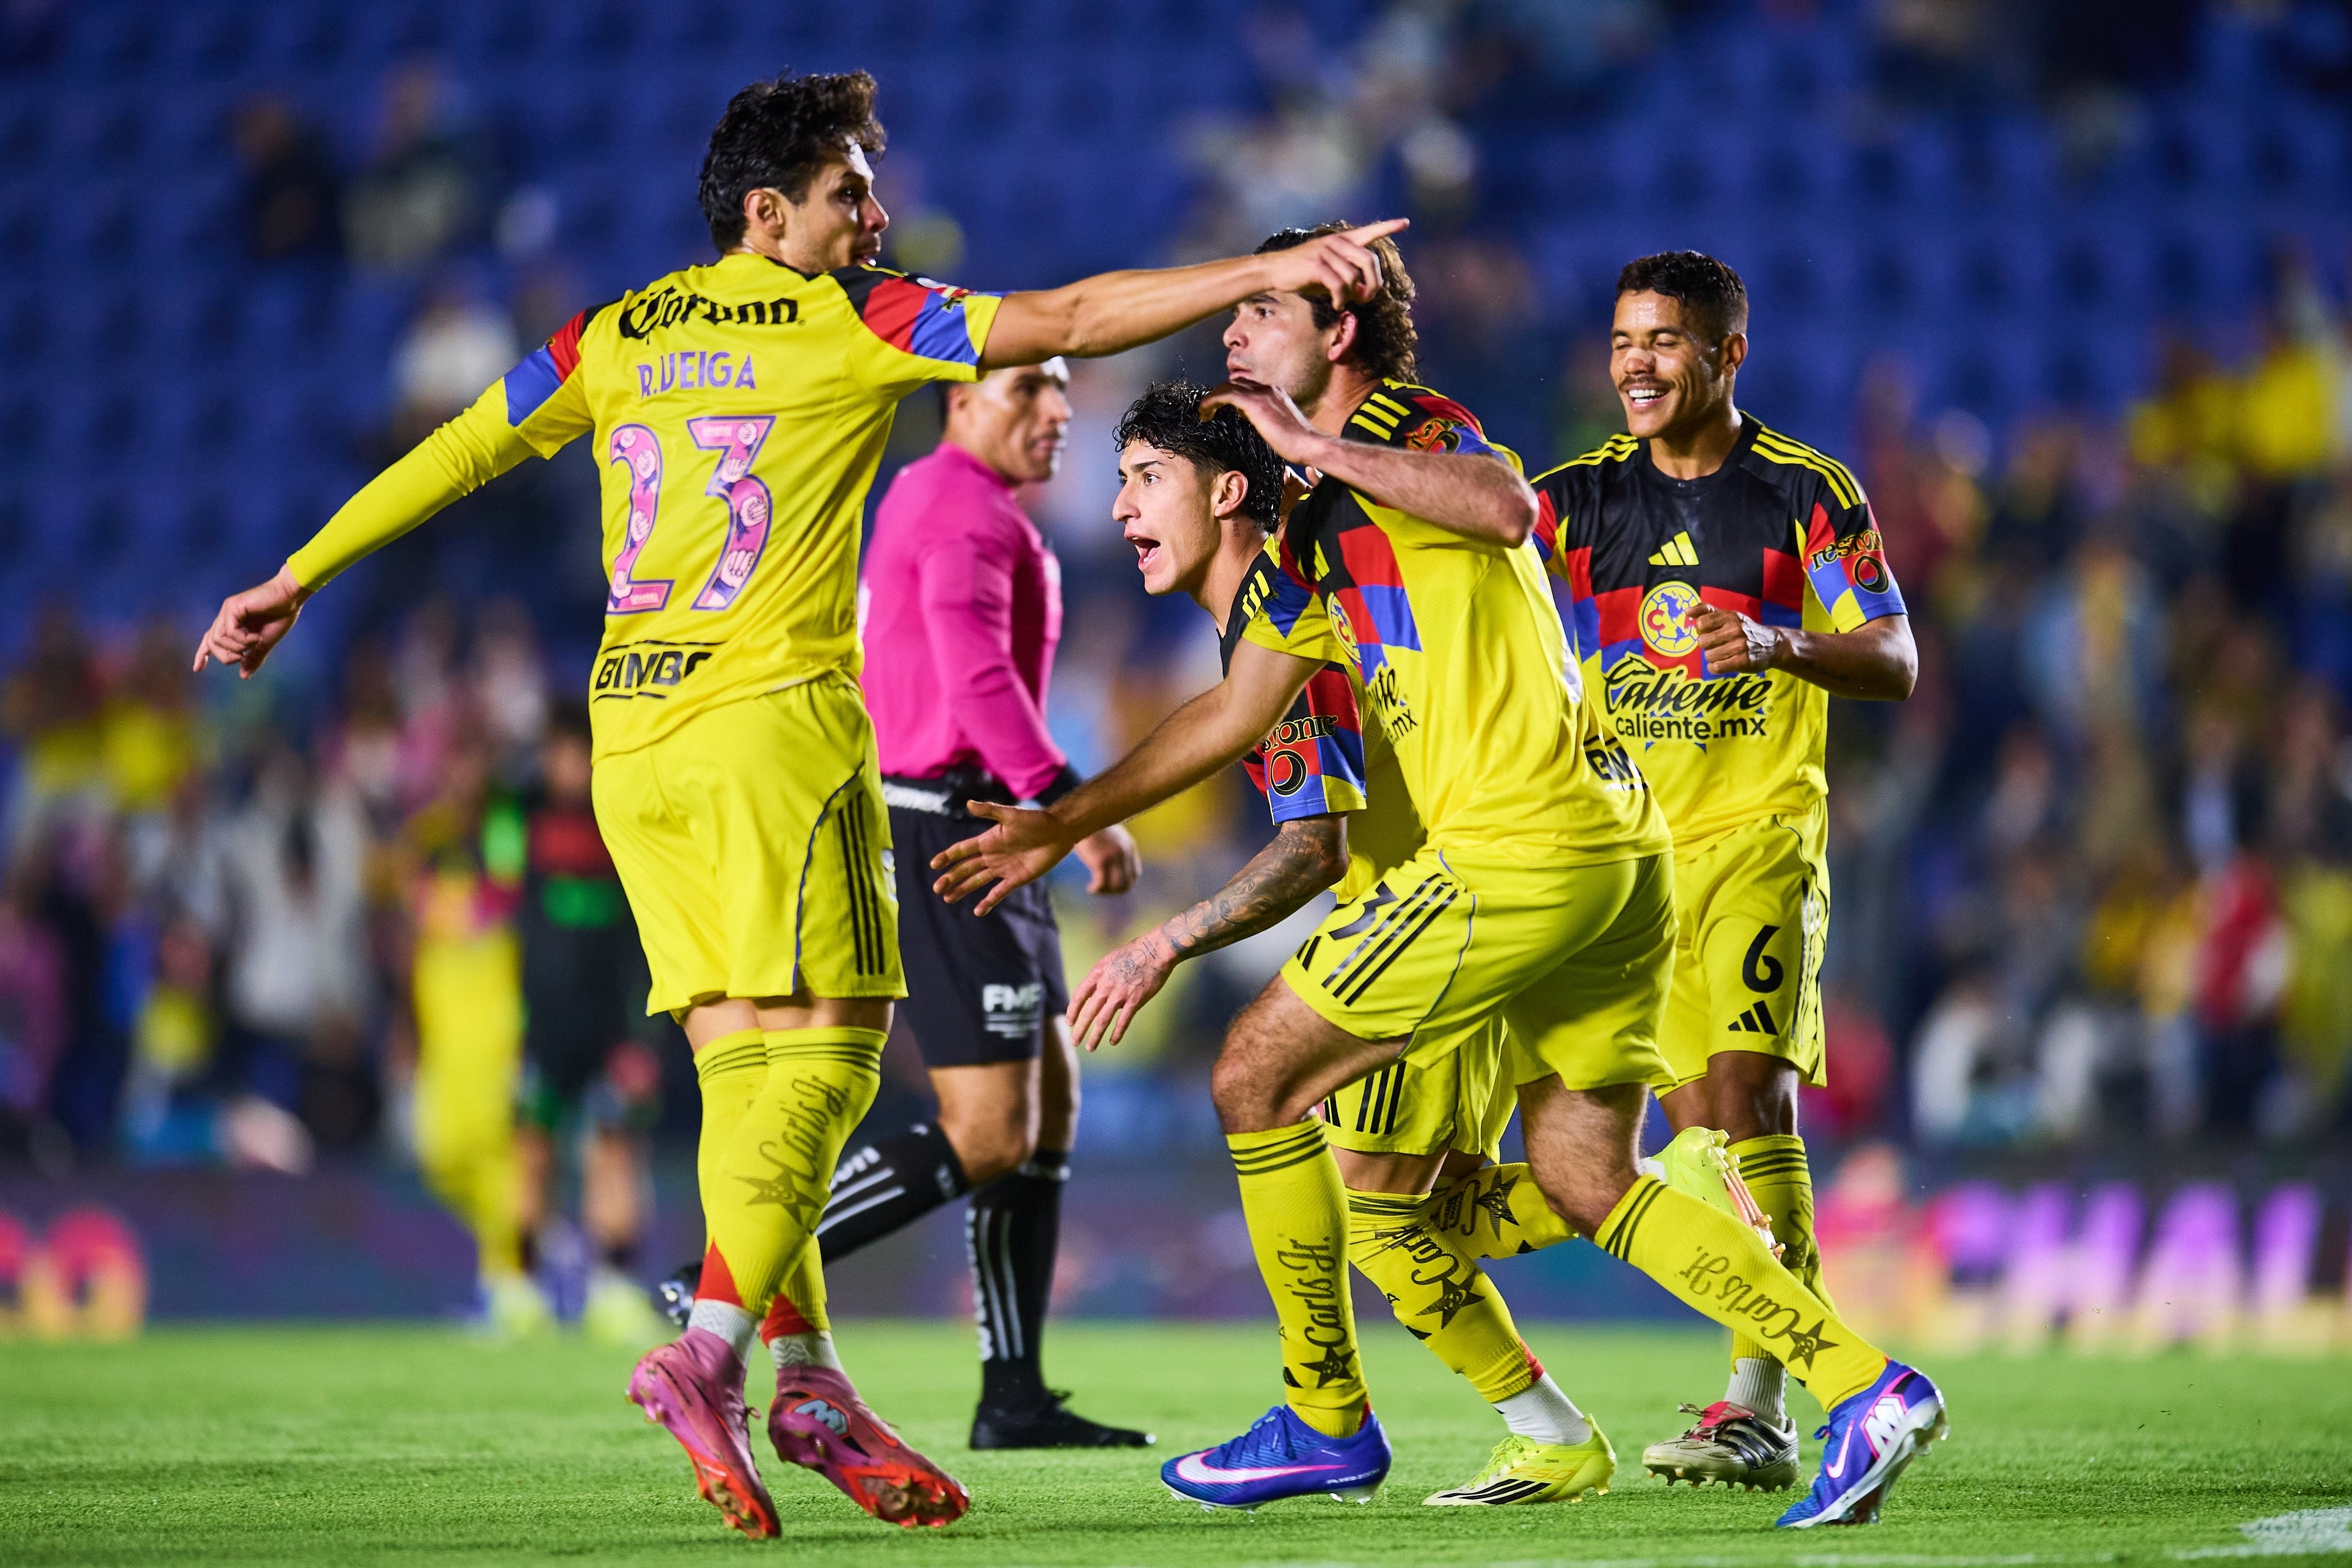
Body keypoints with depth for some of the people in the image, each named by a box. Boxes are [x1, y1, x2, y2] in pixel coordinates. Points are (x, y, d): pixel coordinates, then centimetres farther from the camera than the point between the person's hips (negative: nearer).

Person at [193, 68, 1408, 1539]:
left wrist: (297, 580, 24)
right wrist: (1260, 271, -5)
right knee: (825, 1052, -6)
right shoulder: (848, 323, -2)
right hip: (776, 716, -7)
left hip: (633, 736, 7)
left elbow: (458, 450, 16)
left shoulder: (618, 337, 14)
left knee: (743, 1064, 6)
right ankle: (711, 1350, -19)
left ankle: (808, 1378, 3)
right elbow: (1066, 320, -7)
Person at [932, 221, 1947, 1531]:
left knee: (1260, 1078, 0)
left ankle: (1328, 1423, 8)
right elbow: (1234, 713, 30)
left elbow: (1508, 508, -28)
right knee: (1588, 1179, 11)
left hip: (1520, 850, -10)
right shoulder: (1314, 530, 23)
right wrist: (1065, 824, 29)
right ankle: (1867, 1388, 4)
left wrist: (1316, 443, -22)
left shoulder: (1413, 428, -4)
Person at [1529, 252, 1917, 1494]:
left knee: (1749, 1083, -19)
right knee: (1698, 1118, 3)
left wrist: (1782, 644, -22)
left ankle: (1761, 1410, -23)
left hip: (1762, 832, -4)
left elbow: (1894, 664, -3)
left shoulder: (1808, 492, -1)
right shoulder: (1576, 499, 8)